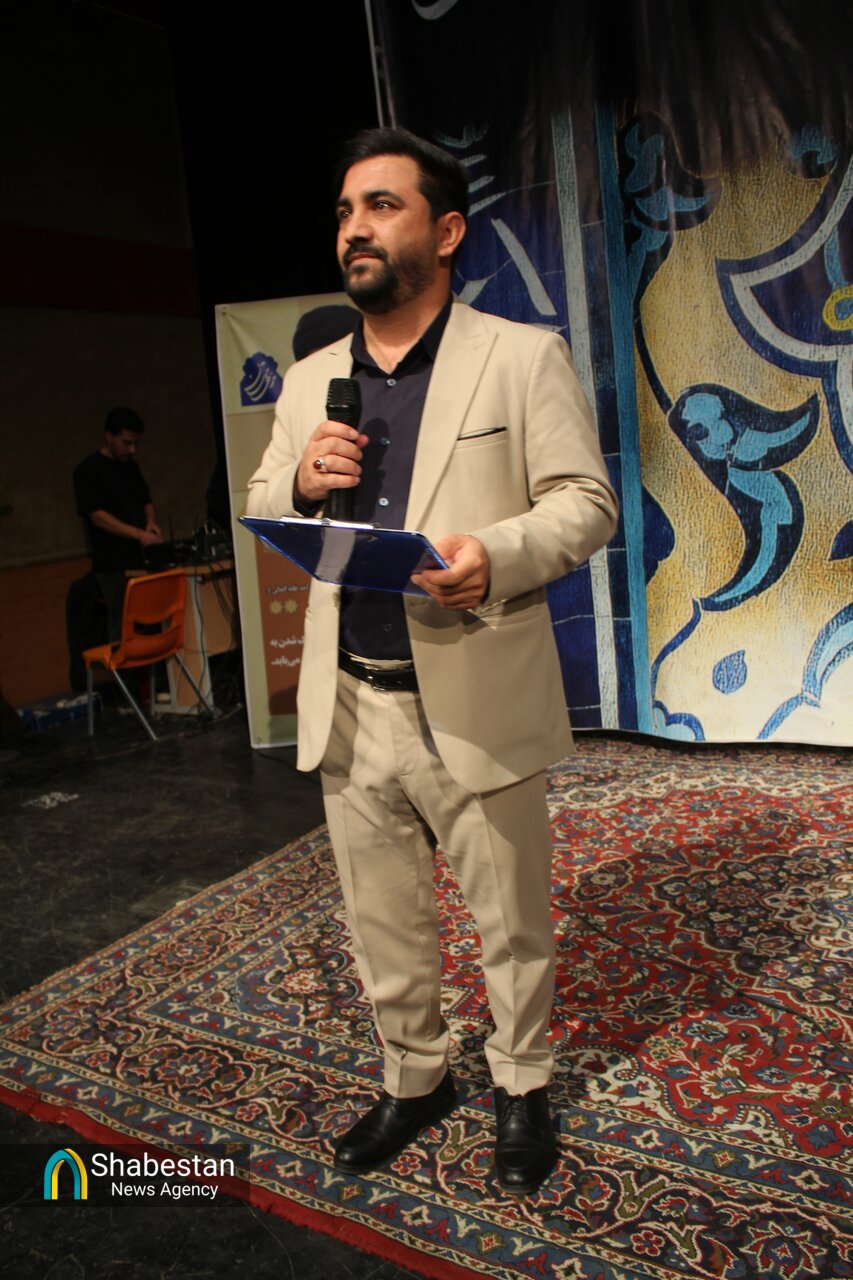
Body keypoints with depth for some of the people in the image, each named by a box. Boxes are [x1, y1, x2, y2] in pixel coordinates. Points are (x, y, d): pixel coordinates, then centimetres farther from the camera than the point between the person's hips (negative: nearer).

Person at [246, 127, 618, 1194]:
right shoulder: (309, 381, 12)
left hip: (474, 700, -4)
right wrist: (301, 482, -6)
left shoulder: (522, 357, -2)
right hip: (350, 705, 5)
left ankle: (521, 1085, 37)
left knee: (512, 921, 12)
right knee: (383, 926, 18)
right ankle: (412, 1081, 41)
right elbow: (262, 508, 18)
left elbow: (586, 502, -5)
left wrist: (498, 555, -25)